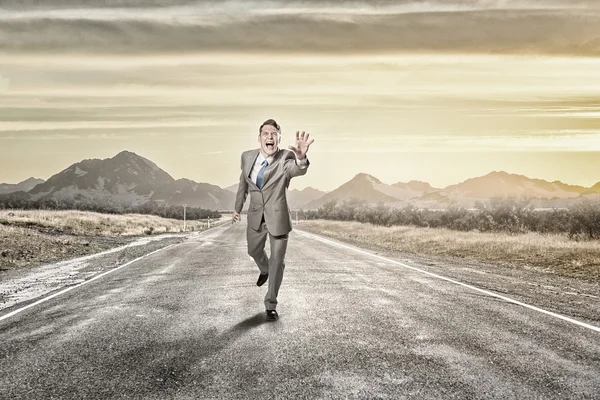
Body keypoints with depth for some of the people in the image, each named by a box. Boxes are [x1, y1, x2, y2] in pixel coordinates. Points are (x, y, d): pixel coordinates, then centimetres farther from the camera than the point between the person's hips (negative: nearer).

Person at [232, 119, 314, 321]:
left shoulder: (286, 157, -23)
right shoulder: (247, 156, -10)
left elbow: (297, 169, -48)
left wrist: (300, 158, -71)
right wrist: (237, 207, 16)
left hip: (278, 217, -4)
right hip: (256, 215, 4)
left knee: (277, 262, 4)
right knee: (254, 251, 25)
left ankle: (271, 305, 20)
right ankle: (264, 270, 60)